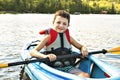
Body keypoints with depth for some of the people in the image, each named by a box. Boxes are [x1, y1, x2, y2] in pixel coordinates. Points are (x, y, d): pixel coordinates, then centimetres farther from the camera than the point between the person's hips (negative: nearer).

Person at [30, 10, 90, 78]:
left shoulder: (68, 37, 12)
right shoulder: (49, 37, -1)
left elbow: (81, 46, 25)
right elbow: (32, 52, -9)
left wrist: (84, 49, -1)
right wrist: (44, 56, -30)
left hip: (69, 67, 4)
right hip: (54, 69, -3)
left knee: (86, 76, -21)